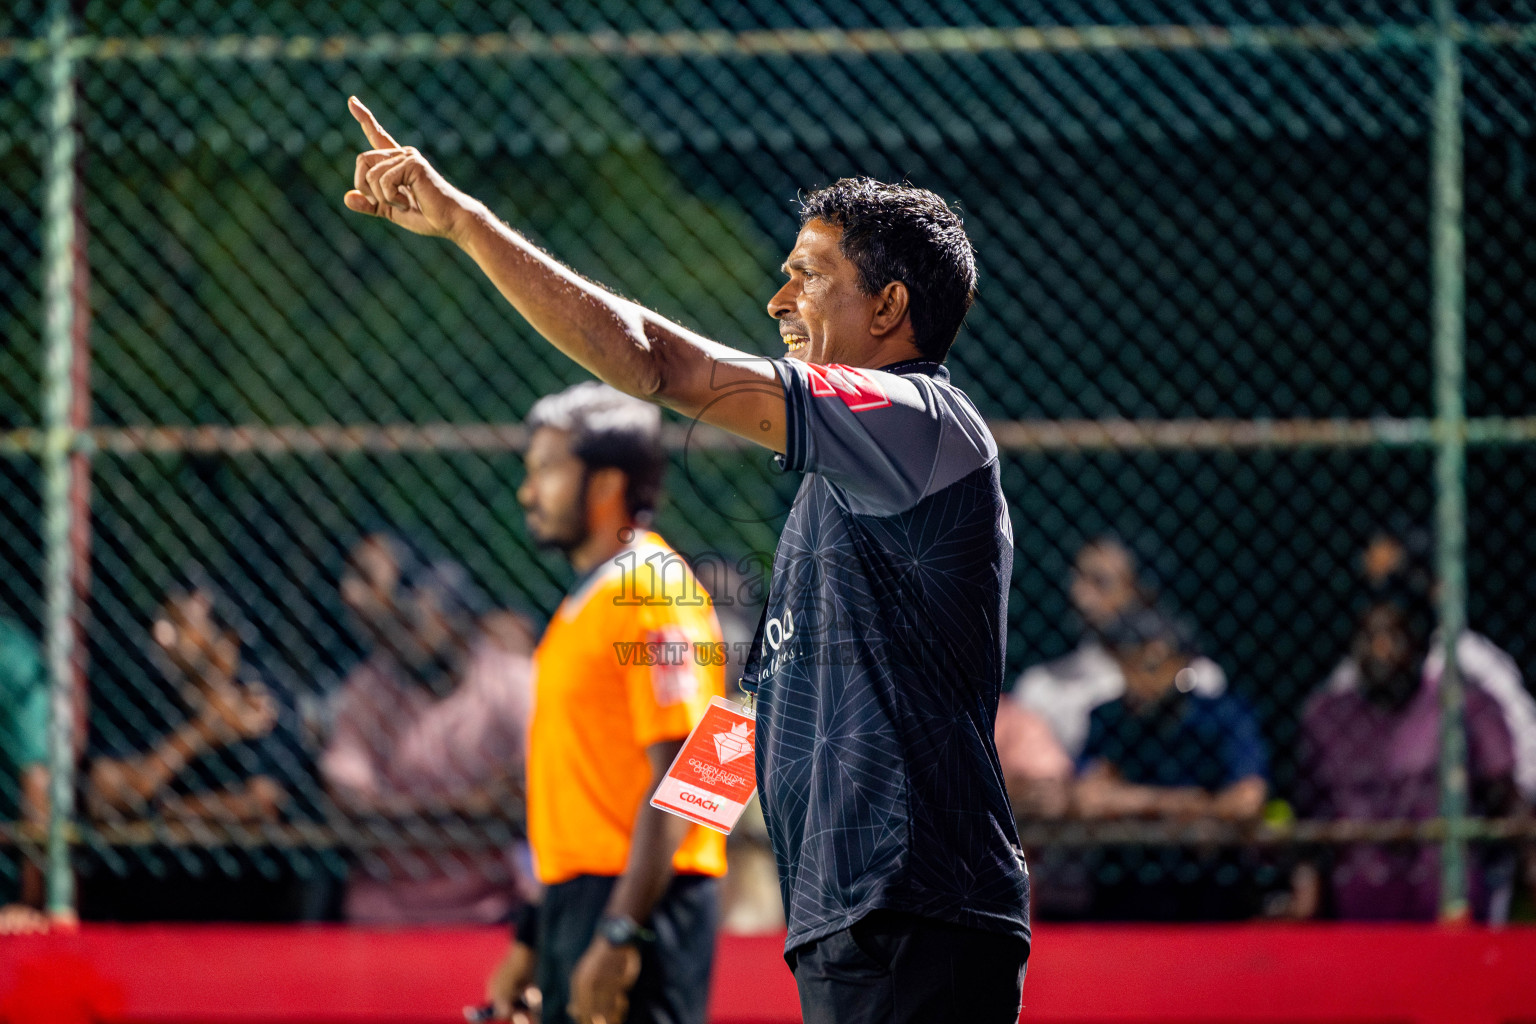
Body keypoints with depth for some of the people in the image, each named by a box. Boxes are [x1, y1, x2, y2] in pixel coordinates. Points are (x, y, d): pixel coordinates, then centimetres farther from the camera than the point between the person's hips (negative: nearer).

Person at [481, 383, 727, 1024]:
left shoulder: (652, 597, -11)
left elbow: (676, 785, -18)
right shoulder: (583, 604, 18)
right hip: (579, 901, 10)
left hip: (643, 904, -10)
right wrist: (533, 939, 23)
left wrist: (620, 935, -22)